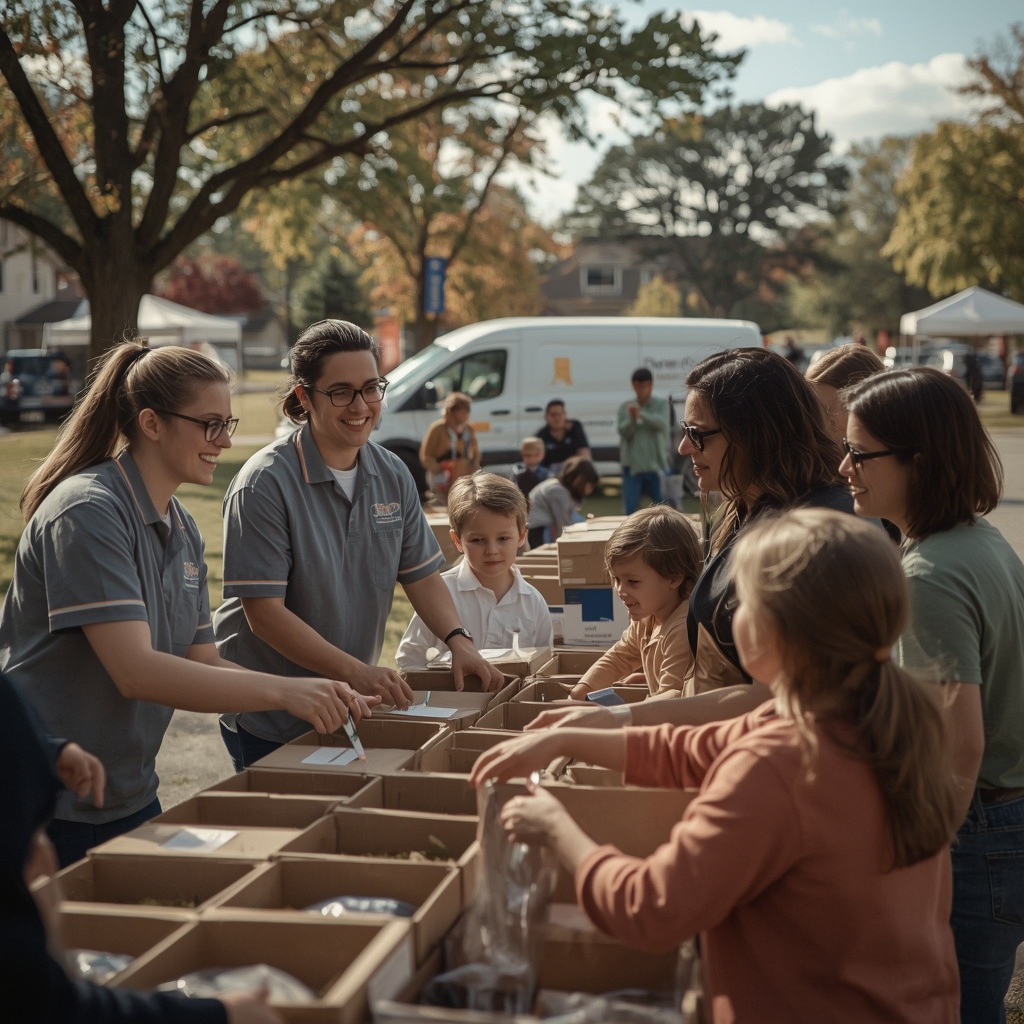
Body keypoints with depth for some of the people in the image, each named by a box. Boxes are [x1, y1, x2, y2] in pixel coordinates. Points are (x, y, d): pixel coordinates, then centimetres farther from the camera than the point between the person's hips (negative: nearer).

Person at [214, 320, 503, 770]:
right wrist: (356, 671, -29)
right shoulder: (264, 484, -18)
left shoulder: (393, 476, 2)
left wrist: (458, 640, -10)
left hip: (353, 707, 6)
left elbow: (422, 575, 8)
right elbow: (264, 613, -22)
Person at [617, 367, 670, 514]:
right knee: (630, 507, -3)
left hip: (656, 465, -1)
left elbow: (661, 423, -17)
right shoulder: (625, 407, 5)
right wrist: (631, 419, -25)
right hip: (632, 465, 1)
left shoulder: (661, 404, 2)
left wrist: (641, 415, -33)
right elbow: (623, 432, -5)